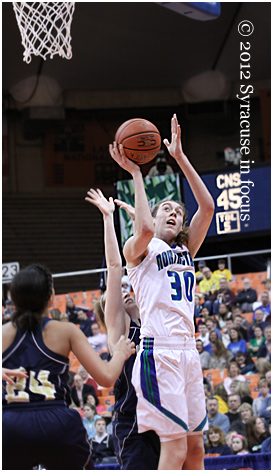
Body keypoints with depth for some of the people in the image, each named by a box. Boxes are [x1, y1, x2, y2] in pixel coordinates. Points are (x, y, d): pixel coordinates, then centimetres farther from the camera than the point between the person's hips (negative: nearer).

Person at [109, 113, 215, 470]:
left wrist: (180, 157, 4)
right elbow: (145, 228, -20)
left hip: (188, 351, 7)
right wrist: (135, 173, -10)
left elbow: (207, 207, 10)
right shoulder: (139, 250, 5)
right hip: (159, 350, -7)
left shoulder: (186, 251, 21)